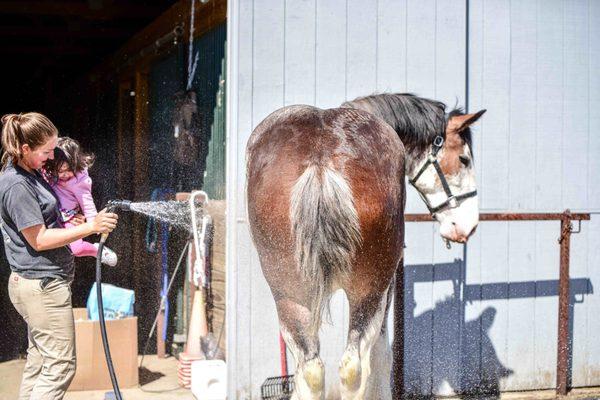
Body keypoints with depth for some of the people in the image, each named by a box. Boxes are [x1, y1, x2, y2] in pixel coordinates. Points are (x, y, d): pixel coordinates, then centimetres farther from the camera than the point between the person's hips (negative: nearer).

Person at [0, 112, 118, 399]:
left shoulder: (30, 174, 11)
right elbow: (39, 240, -19)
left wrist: (68, 225, 10)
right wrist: (90, 227, -20)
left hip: (37, 282, 10)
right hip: (42, 285, -10)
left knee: (39, 360, 16)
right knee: (61, 365, -5)